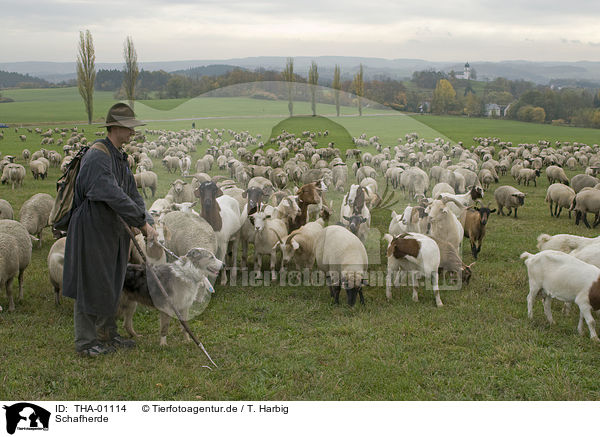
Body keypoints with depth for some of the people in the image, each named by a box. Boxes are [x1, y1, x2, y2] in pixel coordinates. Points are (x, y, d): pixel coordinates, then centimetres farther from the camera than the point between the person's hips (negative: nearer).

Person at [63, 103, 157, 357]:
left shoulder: (120, 157, 12)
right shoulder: (97, 157, -20)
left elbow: (132, 193, 11)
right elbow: (114, 196, -28)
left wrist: (147, 221, -3)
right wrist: (141, 222, -25)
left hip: (114, 230, 10)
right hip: (92, 231, -10)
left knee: (113, 284, 17)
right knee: (91, 284, 0)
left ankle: (107, 335, 31)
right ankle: (85, 341, 12)